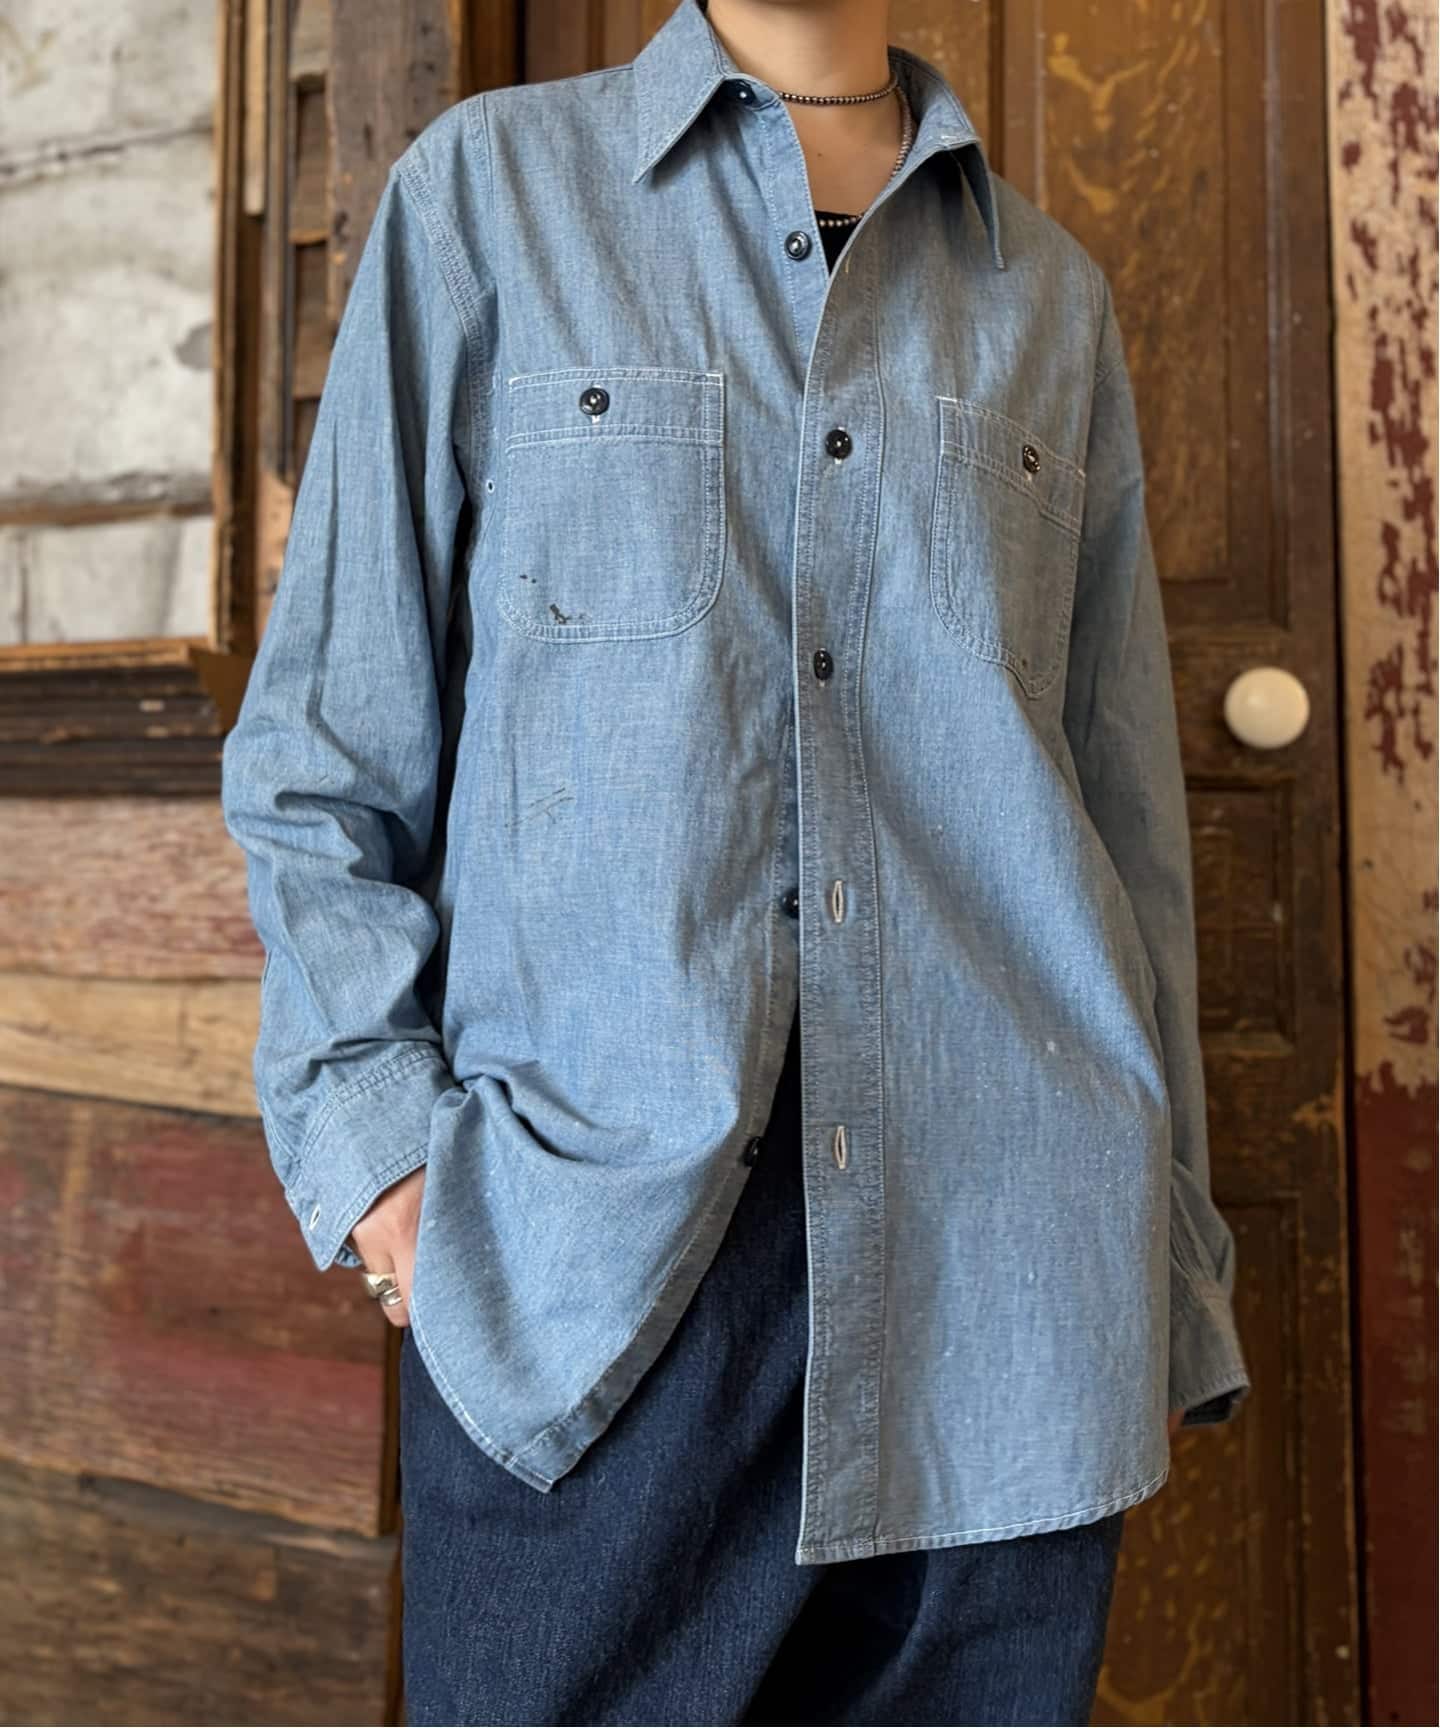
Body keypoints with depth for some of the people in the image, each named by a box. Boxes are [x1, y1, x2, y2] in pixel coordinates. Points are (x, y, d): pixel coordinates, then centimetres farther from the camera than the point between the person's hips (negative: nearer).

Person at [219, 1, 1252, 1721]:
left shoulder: (1050, 294, 15)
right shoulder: (488, 188, 9)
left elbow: (1128, 806, 14)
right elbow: (328, 725, 6)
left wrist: (1169, 1277, 12)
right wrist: (370, 1120, -5)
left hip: (994, 1254, 3)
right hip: (582, 1243, -2)